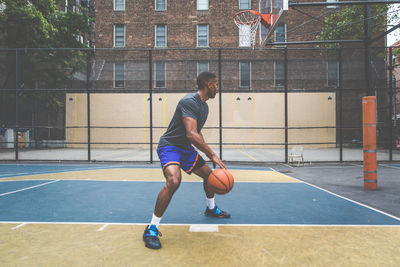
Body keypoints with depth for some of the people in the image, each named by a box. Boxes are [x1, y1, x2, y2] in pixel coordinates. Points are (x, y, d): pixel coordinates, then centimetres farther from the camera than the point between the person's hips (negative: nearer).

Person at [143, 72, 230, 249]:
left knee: (209, 174, 17)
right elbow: (191, 134, -34)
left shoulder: (204, 106, 9)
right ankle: (151, 229, -18)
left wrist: (209, 154, 19)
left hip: (186, 148, 10)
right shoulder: (189, 101, -23)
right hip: (169, 146, -10)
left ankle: (211, 209, 44)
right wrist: (212, 155, -33)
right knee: (174, 180, -33)